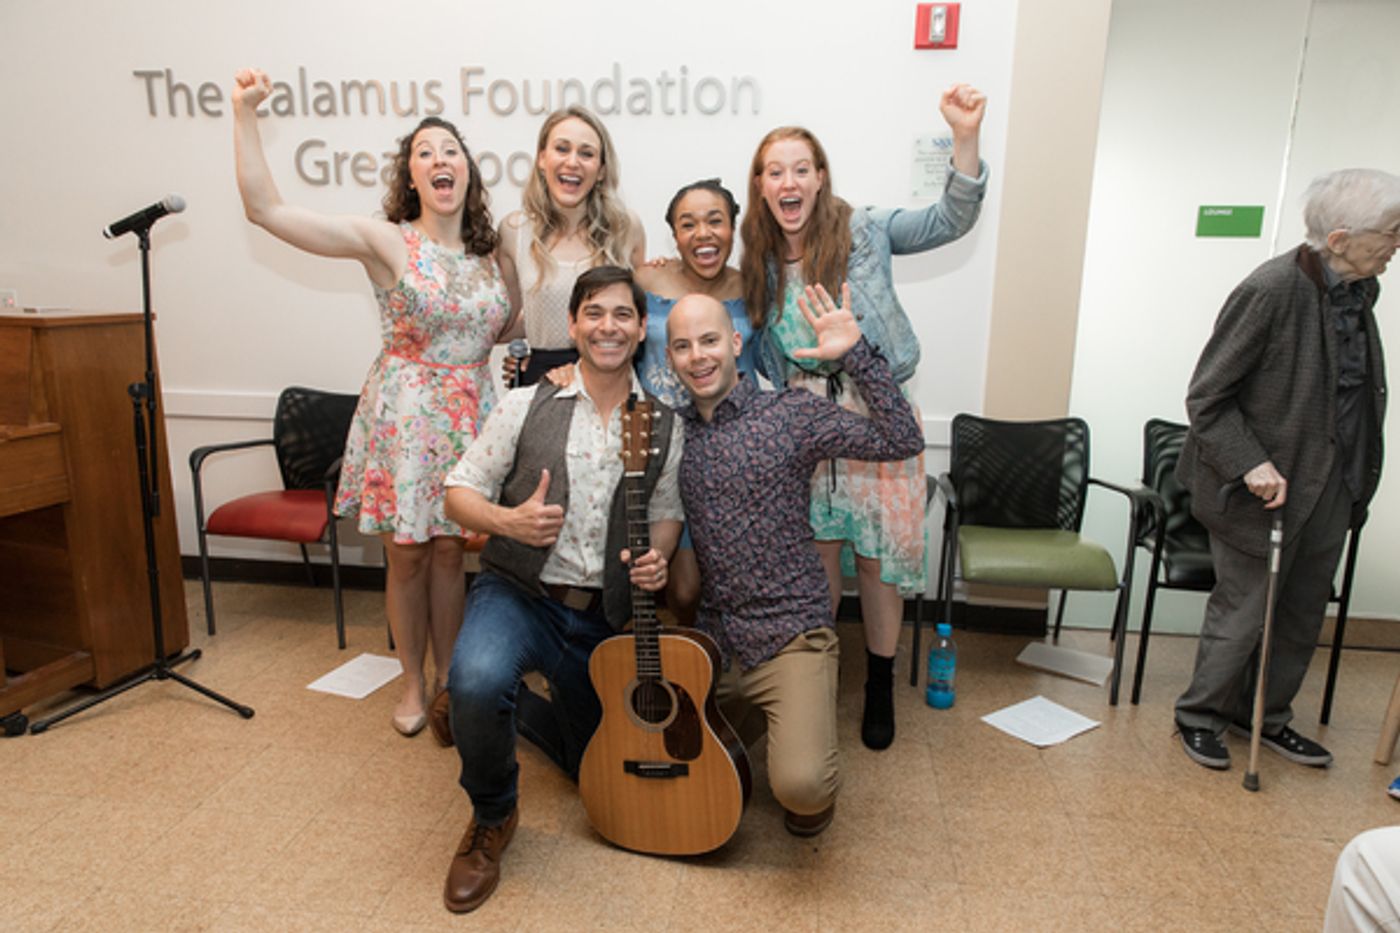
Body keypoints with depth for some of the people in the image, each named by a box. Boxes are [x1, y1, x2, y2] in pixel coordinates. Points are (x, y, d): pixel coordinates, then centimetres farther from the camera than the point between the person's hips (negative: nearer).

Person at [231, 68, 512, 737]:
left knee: (449, 550, 10)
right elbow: (266, 209, -13)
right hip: (404, 412, -3)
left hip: (470, 414, 3)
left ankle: (449, 678, 26)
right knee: (406, 555, 7)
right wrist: (245, 112, -17)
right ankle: (413, 684, 26)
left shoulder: (489, 253, 6)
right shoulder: (385, 242, -7)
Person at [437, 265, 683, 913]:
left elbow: (667, 512, 10)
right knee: (478, 681, -36)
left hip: (604, 616, 3)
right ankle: (491, 818, -2)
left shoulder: (663, 427, 0)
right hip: (519, 593, -3)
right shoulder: (527, 406, -6)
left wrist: (657, 556, -12)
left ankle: (487, 706, 44)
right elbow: (459, 491, -2)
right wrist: (507, 520, -23)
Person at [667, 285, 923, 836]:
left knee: (800, 785, -22)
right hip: (709, 639, 5)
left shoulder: (790, 413, -5)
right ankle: (742, 720, 33)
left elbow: (902, 441, -12)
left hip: (789, 638, -4)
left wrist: (855, 355, -19)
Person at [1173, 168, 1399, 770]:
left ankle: (1267, 717, 36)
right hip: (1266, 487, -8)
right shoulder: (1271, 291, -20)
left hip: (1330, 486, 8)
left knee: (1302, 614, 17)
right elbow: (1206, 398, -16)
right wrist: (1250, 463, -24)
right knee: (1242, 611, 5)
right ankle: (1201, 716, 26)